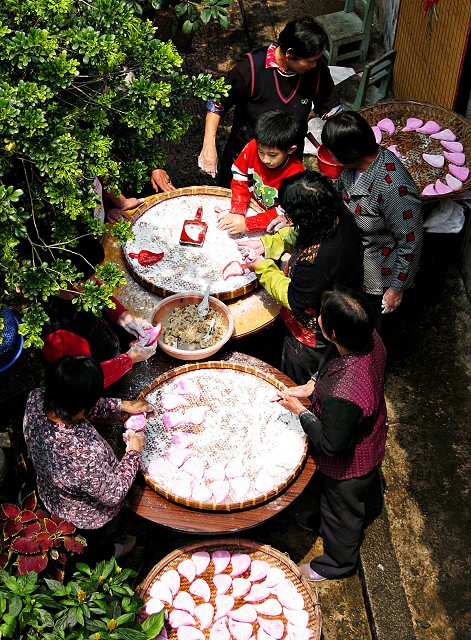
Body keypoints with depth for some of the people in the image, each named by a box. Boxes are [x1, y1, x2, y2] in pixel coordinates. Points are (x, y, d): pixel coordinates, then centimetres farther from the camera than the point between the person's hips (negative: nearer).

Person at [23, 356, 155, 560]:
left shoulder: (35, 400, -33)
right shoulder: (87, 454, -51)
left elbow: (76, 406, -10)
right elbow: (112, 494, -30)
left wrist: (123, 405, -9)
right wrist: (134, 452, -18)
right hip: (87, 516, -5)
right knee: (96, 543, 34)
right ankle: (105, 554, 65)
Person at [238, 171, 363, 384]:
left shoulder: (316, 259, -44)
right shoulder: (338, 215, -17)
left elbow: (294, 300, -26)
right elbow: (298, 234, 5)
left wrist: (262, 266, -17)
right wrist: (267, 243, -4)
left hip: (312, 341, -8)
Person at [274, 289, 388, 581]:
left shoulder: (342, 397, -48)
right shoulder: (371, 338, -24)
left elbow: (331, 444, -29)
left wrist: (300, 410, -18)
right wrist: (311, 387, -7)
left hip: (349, 465, -7)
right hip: (370, 442, 7)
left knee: (342, 511, 25)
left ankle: (337, 563, 55)